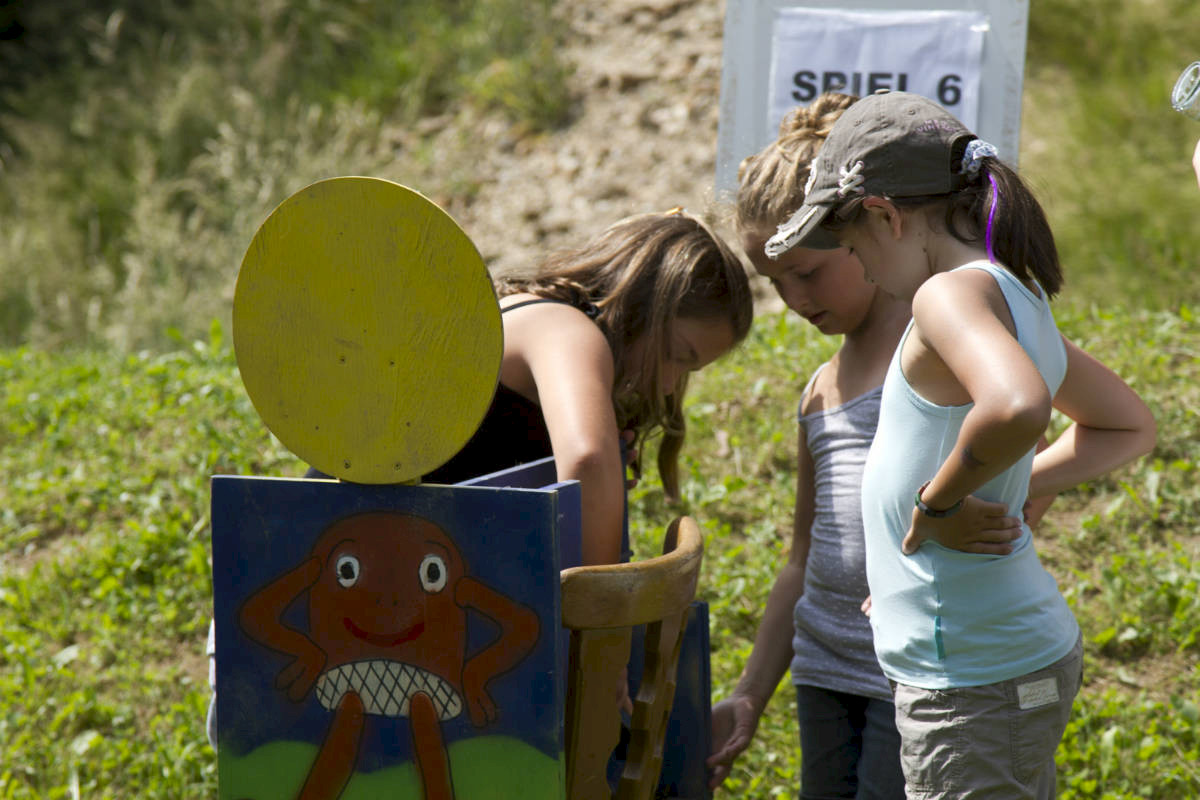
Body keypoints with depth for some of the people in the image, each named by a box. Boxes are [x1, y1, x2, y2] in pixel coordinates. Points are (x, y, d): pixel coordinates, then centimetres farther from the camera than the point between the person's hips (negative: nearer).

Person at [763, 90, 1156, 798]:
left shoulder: (952, 294, -17)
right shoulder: (1019, 299, 10)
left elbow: (1018, 407, -39)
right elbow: (1129, 428, 24)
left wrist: (940, 498, -21)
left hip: (974, 681, -9)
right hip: (1033, 654, 10)